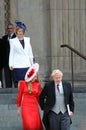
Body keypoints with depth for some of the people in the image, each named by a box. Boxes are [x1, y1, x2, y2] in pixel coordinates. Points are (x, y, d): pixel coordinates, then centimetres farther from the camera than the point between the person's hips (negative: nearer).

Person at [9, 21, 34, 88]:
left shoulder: (27, 39, 13)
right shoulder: (13, 41, 5)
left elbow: (30, 53, 17)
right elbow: (11, 53, 3)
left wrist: (32, 64, 14)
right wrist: (11, 64, -7)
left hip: (27, 65, 3)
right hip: (17, 66, -3)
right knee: (18, 84, -5)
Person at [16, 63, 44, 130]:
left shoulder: (37, 84, 3)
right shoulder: (23, 83, -2)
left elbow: (39, 96, 11)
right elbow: (19, 96, 5)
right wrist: (19, 107, 8)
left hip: (34, 107, 2)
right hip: (26, 106, -2)